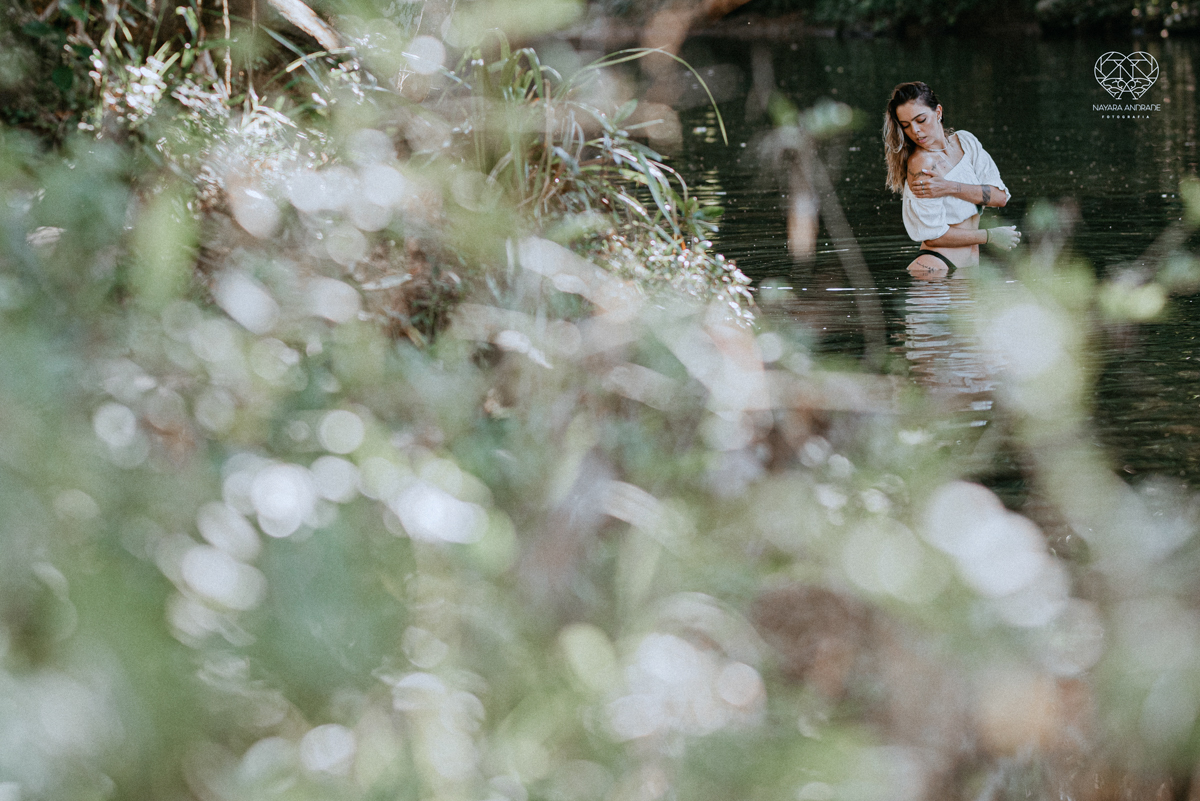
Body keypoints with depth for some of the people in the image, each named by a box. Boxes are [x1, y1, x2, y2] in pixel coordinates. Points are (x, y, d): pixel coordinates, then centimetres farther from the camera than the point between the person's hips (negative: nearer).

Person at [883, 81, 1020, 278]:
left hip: (970, 266, 7)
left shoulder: (965, 142, 8)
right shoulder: (921, 163, -13)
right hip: (937, 267, -7)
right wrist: (991, 236, -4)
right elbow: (933, 236, -14)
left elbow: (1000, 196, 0)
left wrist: (951, 188, -15)